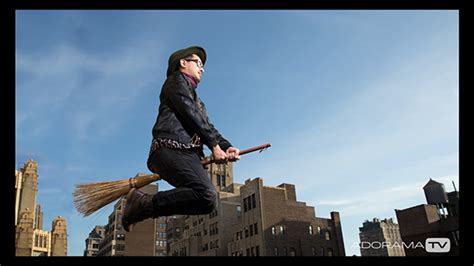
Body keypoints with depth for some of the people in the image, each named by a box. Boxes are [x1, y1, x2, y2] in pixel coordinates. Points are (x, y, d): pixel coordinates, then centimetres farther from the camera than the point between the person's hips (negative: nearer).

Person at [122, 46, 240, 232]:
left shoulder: (197, 100, 38)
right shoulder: (177, 79, 13)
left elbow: (207, 127, 24)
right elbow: (190, 115, -2)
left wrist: (226, 147, 4)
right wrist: (215, 146, -6)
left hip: (189, 153, 9)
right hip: (171, 149, -9)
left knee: (206, 201, -12)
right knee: (207, 196, -27)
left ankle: (142, 203, -5)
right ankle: (145, 204, -15)